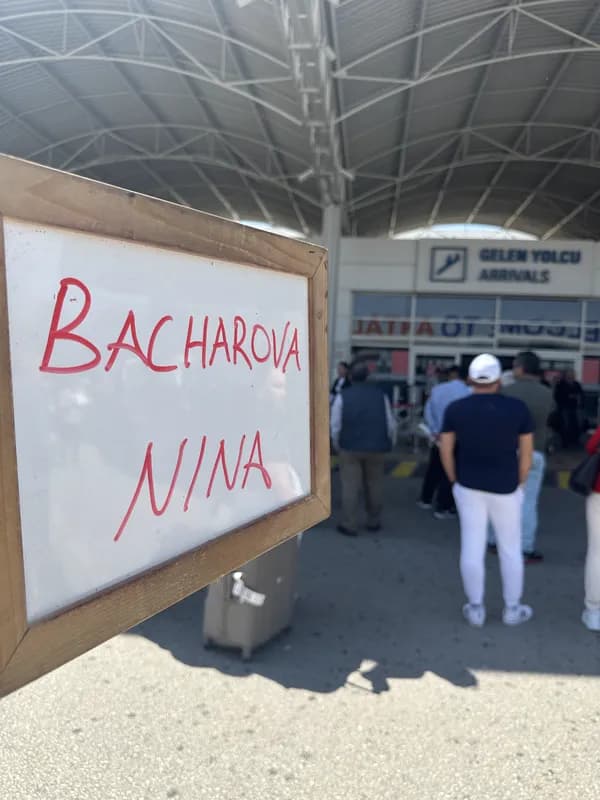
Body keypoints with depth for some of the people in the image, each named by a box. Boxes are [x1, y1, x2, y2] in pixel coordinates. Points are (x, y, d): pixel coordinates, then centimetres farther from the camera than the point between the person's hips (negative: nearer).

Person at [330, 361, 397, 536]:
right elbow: (391, 425, 3)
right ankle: (373, 522, 25)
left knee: (350, 487, 2)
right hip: (376, 448, 2)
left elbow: (335, 426, -3)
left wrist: (338, 446, 12)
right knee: (374, 486, 14)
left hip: (350, 448, -2)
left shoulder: (343, 396, -3)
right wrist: (388, 444, 18)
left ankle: (349, 525, 5)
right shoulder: (381, 395, 2)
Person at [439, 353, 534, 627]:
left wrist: (455, 481, 10)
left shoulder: (455, 409, -6)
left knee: (472, 547, 8)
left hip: (469, 486, 1)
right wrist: (518, 484, 8)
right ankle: (512, 609, 26)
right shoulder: (518, 407, -8)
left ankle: (475, 609, 19)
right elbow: (526, 453, -4)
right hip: (505, 487, -1)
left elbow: (445, 451, -2)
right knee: (510, 548, 14)